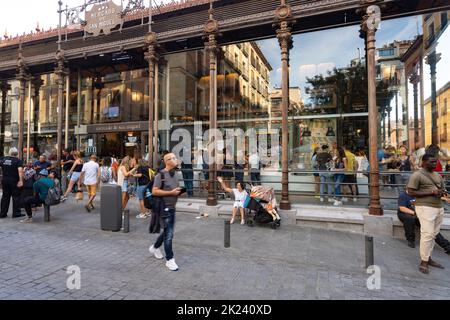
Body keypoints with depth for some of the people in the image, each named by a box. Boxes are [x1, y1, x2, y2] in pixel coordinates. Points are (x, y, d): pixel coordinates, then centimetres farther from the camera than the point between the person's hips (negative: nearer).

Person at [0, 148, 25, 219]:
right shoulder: (18, 161, -11)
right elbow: (20, 170, -22)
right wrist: (21, 180, -24)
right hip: (14, 181, -5)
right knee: (16, 196, 2)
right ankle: (16, 213, 4)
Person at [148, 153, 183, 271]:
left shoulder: (174, 174, 11)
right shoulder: (161, 174, -14)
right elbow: (154, 191, -20)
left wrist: (179, 191, 2)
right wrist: (171, 192, -22)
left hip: (172, 207, 8)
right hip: (165, 208, -8)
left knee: (167, 231, 20)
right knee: (168, 234, -2)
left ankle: (155, 248, 42)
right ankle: (169, 260, 11)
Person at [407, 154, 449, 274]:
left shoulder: (438, 176, 16)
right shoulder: (417, 175, -8)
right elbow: (411, 192, -13)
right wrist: (430, 193, -17)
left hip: (439, 207, 7)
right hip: (425, 208, -7)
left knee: (433, 235, 9)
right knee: (427, 234, -8)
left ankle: (428, 258, 19)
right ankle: (423, 261, 1)